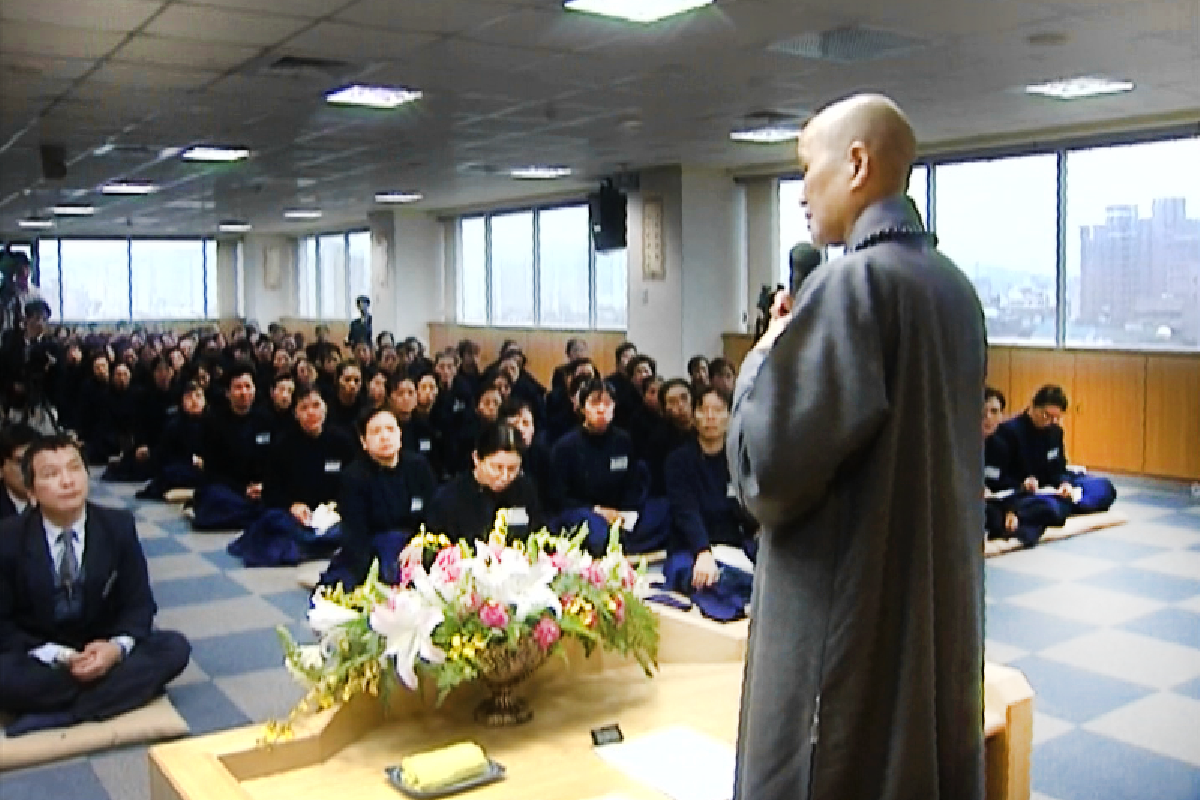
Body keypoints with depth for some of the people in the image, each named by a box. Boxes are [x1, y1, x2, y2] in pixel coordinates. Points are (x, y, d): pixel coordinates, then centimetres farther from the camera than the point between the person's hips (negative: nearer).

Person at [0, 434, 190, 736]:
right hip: (39, 656, -2)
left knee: (175, 648, -24)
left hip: (103, 649, 3)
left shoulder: (119, 526, -7)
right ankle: (111, 690, -20)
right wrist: (57, 657, -23)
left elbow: (139, 603, -3)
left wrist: (118, 647, -25)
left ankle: (56, 715, -27)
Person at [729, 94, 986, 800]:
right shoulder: (957, 287, 7)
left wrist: (766, 357, -5)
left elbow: (770, 462, -22)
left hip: (849, 607, -8)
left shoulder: (853, 280, -18)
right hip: (941, 602, 8)